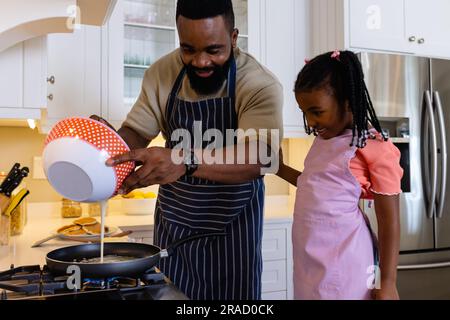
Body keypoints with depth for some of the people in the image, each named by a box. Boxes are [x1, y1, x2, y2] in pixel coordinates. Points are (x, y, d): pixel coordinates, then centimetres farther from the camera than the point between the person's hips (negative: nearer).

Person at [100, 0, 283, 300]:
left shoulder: (261, 85, -20)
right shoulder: (161, 74, -6)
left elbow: (257, 158, -33)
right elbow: (136, 131, -3)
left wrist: (187, 161, -49)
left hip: (232, 225, -3)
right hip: (173, 221, 4)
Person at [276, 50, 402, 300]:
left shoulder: (375, 148, -14)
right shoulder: (323, 139, 7)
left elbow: (389, 223, -11)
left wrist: (387, 284, -8)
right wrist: (280, 169, 16)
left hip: (341, 262, -7)